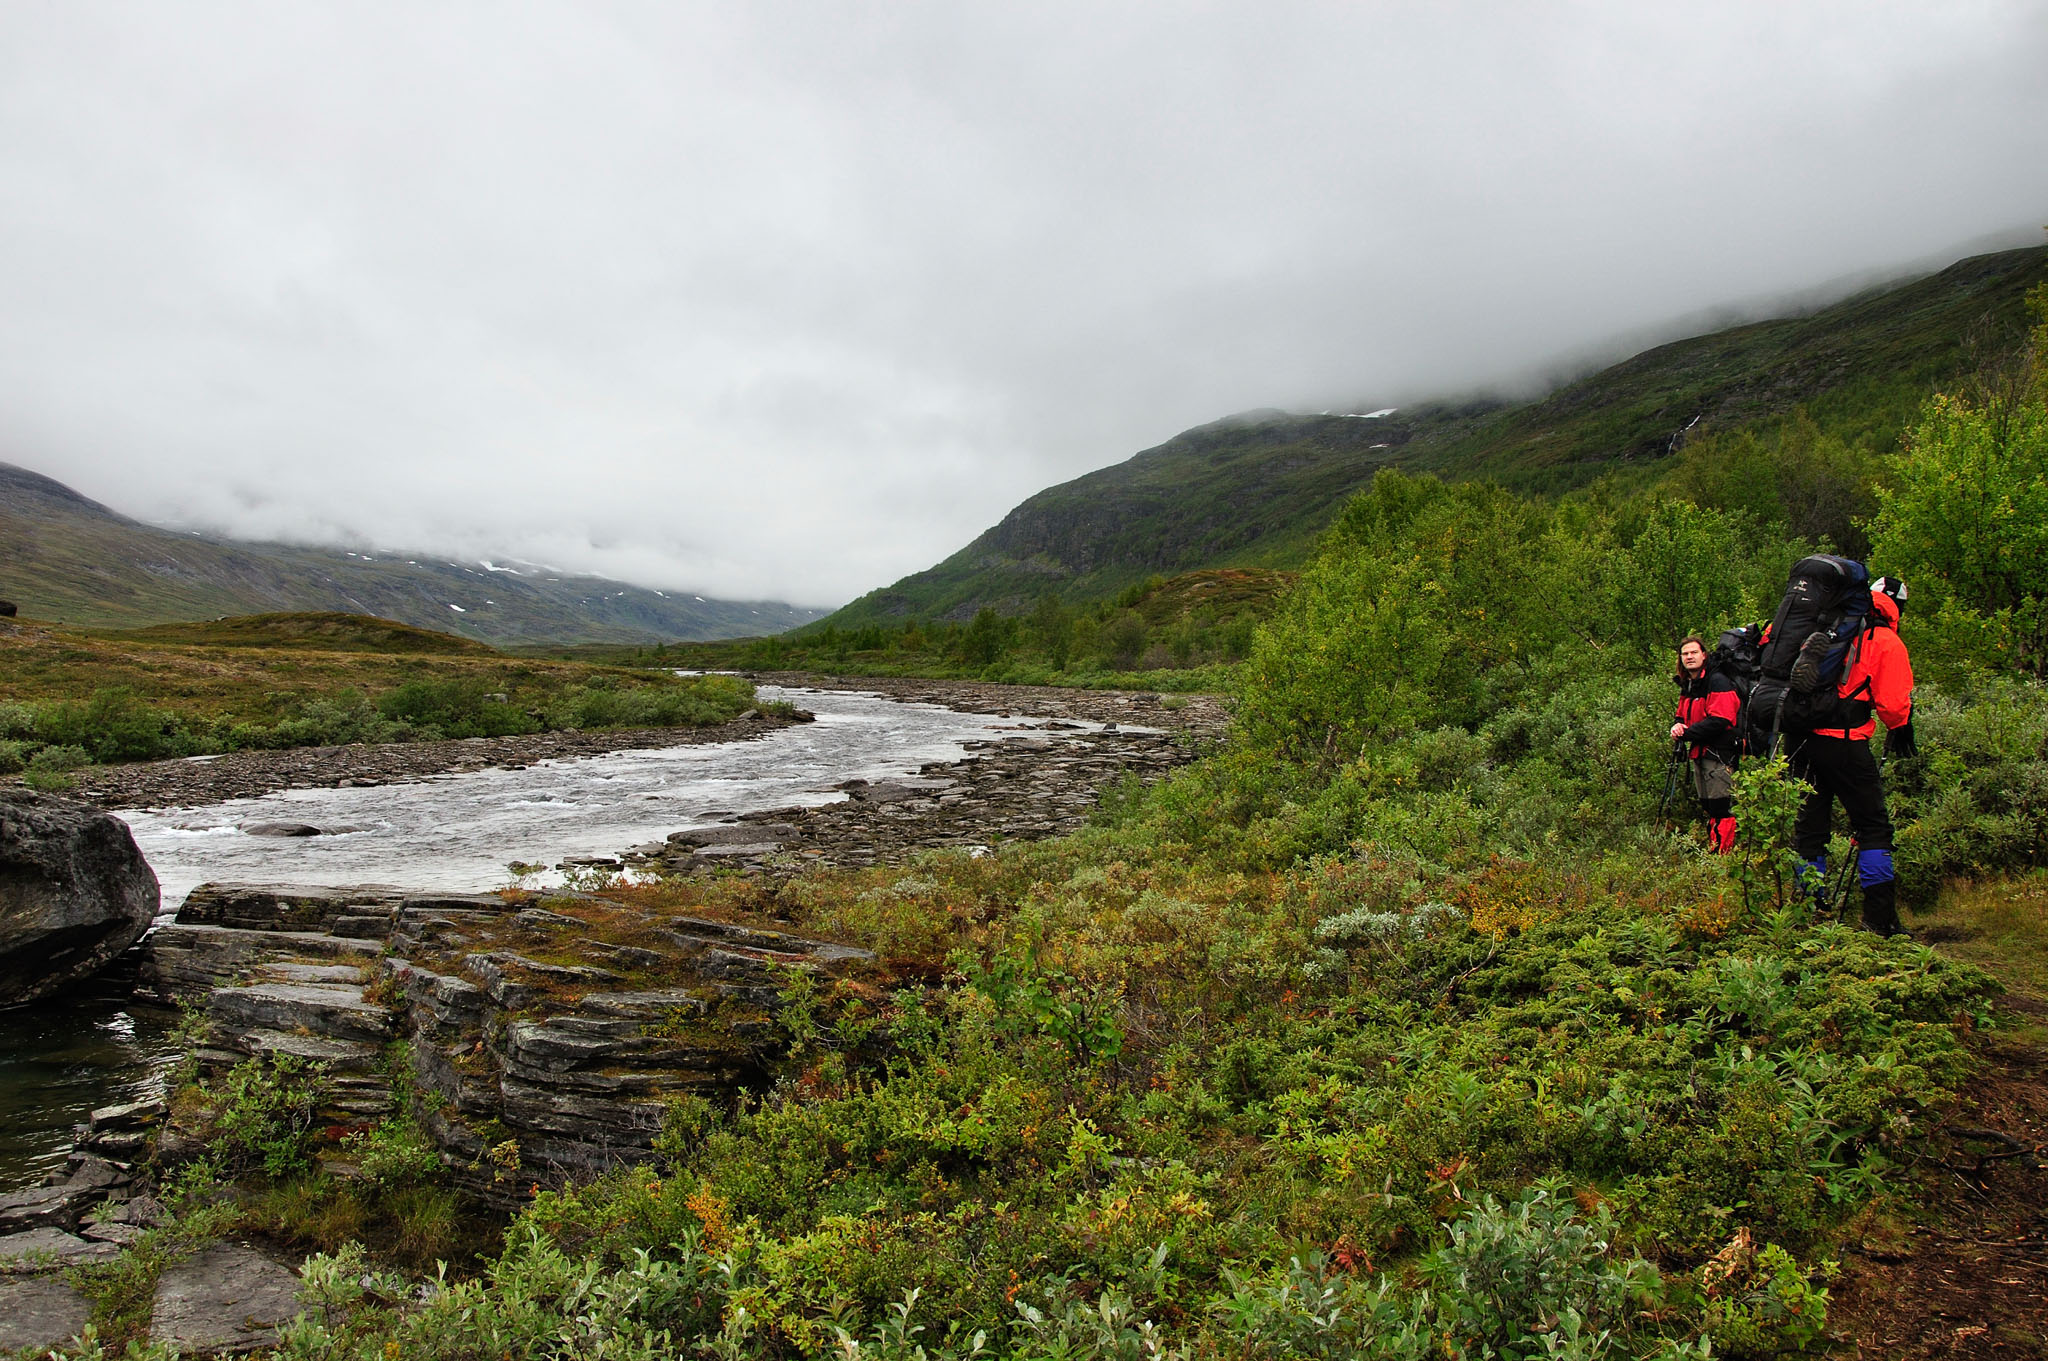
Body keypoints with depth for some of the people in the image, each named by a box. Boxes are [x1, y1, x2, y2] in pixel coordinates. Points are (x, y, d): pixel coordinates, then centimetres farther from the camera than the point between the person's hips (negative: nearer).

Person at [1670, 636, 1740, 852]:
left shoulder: (1717, 682, -13)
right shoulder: (1687, 686, 15)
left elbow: (1719, 720, -21)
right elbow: (1681, 715, 23)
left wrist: (1686, 733, -16)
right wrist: (1677, 725, -2)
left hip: (1718, 755, -9)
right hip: (1698, 754, 9)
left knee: (1721, 809, -9)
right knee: (1708, 808, 15)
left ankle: (1725, 855, -6)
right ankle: (1712, 851, 23)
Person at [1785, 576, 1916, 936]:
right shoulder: (1887, 642, -1)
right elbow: (1893, 702, -4)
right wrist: (1900, 730, 14)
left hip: (1798, 739, 5)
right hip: (1844, 743, -5)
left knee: (1808, 825, 12)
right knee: (1873, 827, 5)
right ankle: (1880, 918, 2)